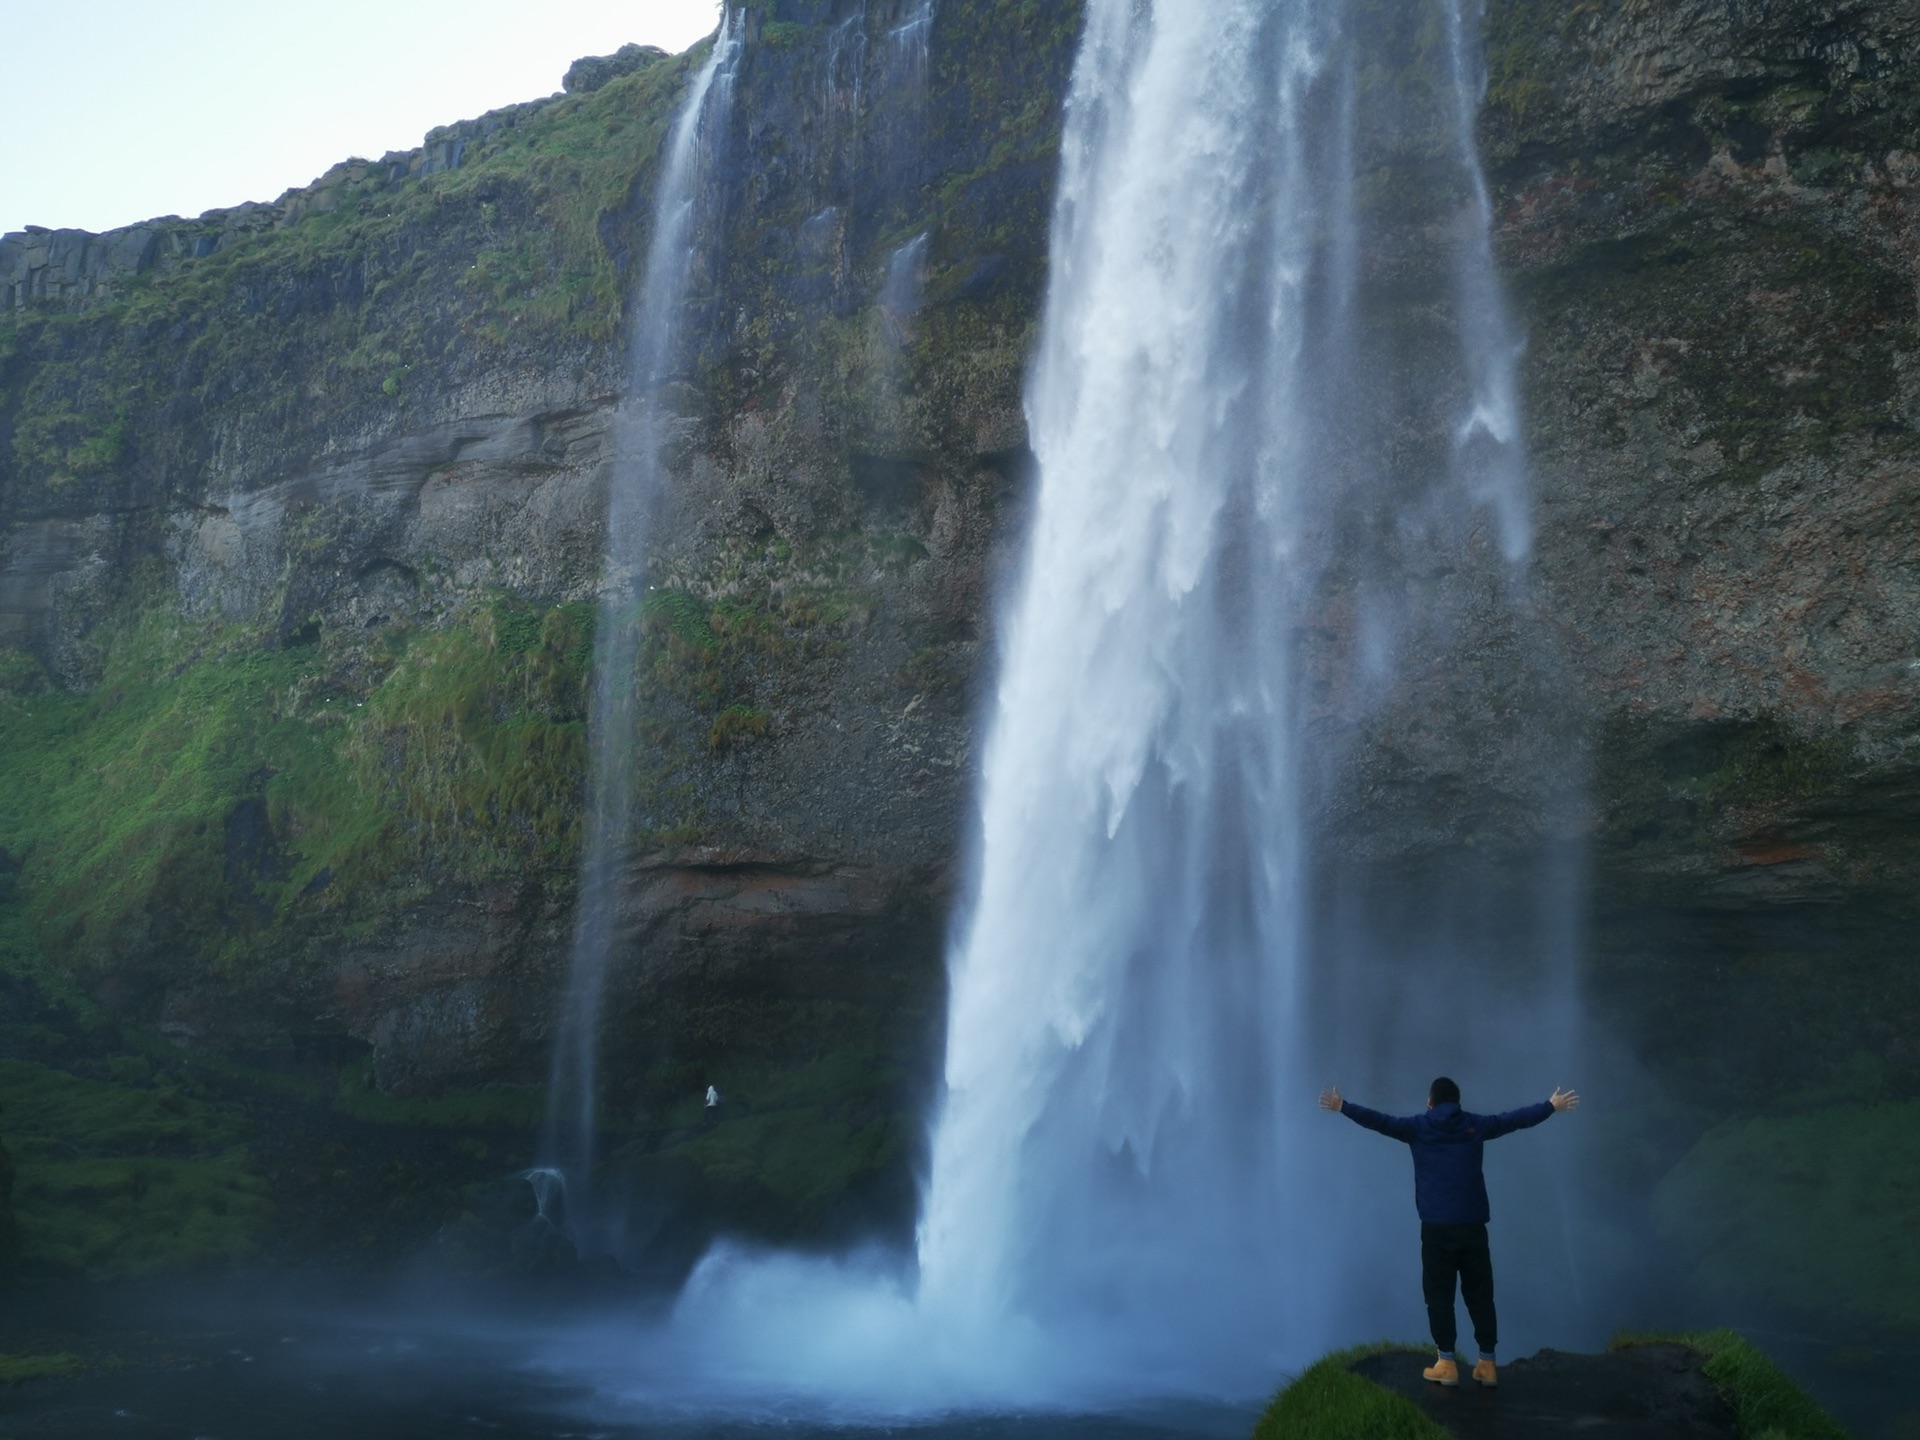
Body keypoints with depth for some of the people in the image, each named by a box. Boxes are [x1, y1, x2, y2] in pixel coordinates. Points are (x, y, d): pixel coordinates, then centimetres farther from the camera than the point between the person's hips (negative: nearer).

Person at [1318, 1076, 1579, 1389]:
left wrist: (1342, 1107, 5)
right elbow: (1517, 1119, 16)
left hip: (1437, 1227, -2)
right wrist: (1552, 1105, 28)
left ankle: (1446, 1363, 2)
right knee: (1480, 1294, 9)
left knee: (1439, 1295, 3)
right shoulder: (1475, 1126, 7)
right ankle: (1487, 1364, 10)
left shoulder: (1418, 1127, 1)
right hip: (1473, 1225, 2)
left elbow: (1379, 1120, -1)